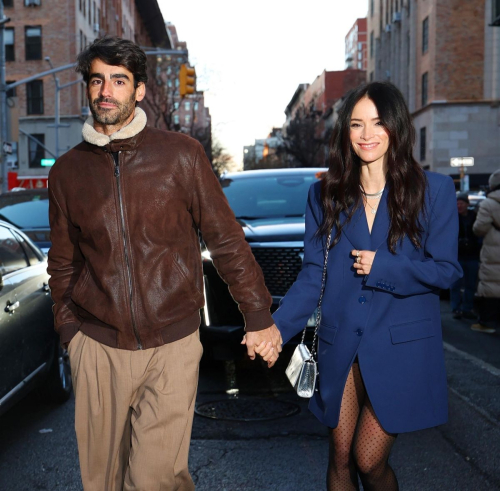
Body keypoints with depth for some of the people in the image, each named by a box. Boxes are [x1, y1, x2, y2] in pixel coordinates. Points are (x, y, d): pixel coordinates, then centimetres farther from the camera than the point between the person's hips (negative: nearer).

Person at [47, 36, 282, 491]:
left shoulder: (181, 154, -4)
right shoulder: (68, 170, 5)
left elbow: (226, 238, 0)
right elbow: (64, 262, 14)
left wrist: (258, 315, 1)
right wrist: (69, 330, 11)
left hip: (173, 345, -2)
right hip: (98, 348, 3)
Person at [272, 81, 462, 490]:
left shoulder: (434, 190, -2)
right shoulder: (325, 194, 5)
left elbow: (446, 270, -3)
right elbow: (312, 276, 2)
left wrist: (381, 267, -14)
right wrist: (276, 327, -10)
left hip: (400, 349, -2)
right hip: (340, 347, 3)